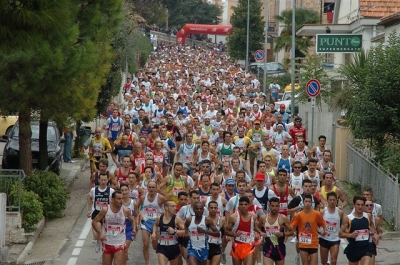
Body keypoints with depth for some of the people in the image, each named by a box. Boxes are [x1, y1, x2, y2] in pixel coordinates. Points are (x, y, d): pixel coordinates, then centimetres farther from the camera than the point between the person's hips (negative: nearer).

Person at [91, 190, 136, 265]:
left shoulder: (125, 211, -7)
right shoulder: (105, 210, -9)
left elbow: (133, 220, 11)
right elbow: (94, 222, -1)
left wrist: (134, 229, -9)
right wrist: (100, 233, -14)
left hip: (120, 244, -1)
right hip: (107, 243, 1)